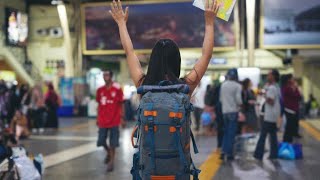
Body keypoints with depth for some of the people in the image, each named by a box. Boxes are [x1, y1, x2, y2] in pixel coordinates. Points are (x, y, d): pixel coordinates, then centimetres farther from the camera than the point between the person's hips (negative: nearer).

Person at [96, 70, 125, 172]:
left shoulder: (117, 89, -6)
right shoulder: (100, 90, 5)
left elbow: (121, 104, -3)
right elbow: (99, 105, 12)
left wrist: (122, 118, -6)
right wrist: (98, 118, 11)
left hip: (114, 121, -4)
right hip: (103, 121, 4)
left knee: (112, 143, 0)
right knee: (101, 141, 7)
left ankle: (111, 162, 12)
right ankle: (108, 153, 36)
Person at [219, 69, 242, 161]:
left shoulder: (223, 85, 4)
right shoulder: (237, 86, -10)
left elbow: (220, 98, 7)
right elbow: (238, 99, -15)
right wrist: (240, 104, 4)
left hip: (225, 111, 5)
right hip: (233, 111, -5)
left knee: (226, 132, 16)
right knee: (231, 133, 1)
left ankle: (224, 151, 12)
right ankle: (229, 153, 1)